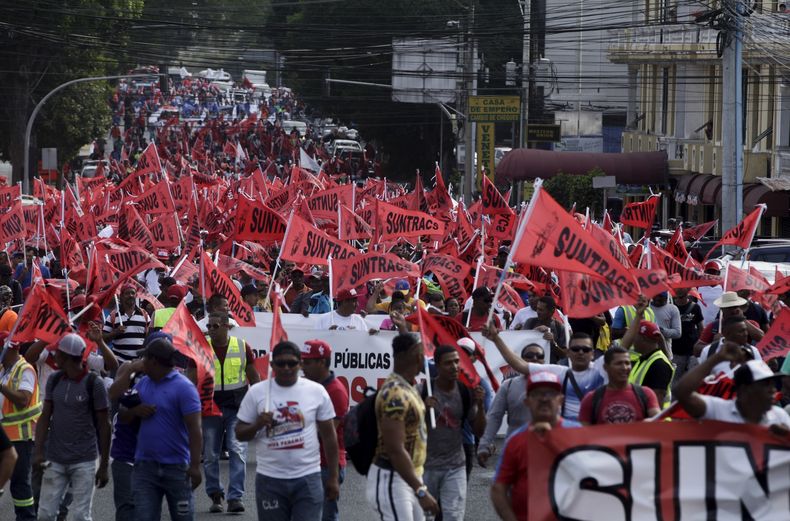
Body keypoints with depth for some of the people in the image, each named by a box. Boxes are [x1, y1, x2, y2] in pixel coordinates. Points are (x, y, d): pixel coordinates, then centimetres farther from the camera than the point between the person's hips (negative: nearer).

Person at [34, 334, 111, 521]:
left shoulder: (94, 384, -7)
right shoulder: (54, 381, 7)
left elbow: (104, 426, -4)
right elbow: (45, 418, 9)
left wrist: (104, 466, -4)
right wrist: (38, 452, -4)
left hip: (84, 462, -4)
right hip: (55, 461, 4)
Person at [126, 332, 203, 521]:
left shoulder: (183, 387, -11)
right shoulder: (143, 384, 10)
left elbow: (194, 429, -15)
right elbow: (123, 415, 18)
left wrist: (195, 466, -22)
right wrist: (136, 411, -6)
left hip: (176, 468, -5)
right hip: (145, 466, 5)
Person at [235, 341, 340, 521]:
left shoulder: (316, 391, 1)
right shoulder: (257, 392, 0)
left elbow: (329, 436, 6)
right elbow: (240, 433, 5)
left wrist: (333, 477, 4)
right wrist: (258, 425, -16)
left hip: (308, 479, -1)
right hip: (270, 479, 1)